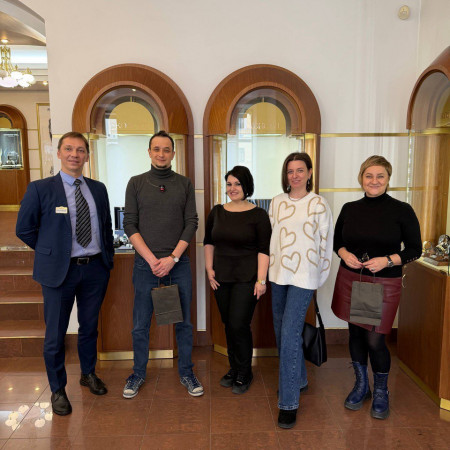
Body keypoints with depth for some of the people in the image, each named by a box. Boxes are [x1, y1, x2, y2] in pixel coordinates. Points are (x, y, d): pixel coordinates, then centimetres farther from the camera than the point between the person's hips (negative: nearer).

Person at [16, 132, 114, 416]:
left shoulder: (98, 189, 7)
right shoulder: (40, 189, -5)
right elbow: (24, 229, 0)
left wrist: (108, 258, 9)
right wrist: (51, 252, 0)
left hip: (95, 268, 4)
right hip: (60, 270, -3)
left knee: (90, 327, 18)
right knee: (55, 334, 7)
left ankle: (89, 374, 41)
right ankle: (58, 390, 27)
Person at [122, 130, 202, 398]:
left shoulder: (185, 184, 5)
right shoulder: (136, 183, 3)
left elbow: (191, 223, 0)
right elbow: (130, 225, -1)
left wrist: (173, 258, -11)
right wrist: (152, 260, -11)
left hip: (178, 263, 1)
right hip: (145, 263, 0)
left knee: (184, 323, 10)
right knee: (141, 325, 9)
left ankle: (186, 373, 27)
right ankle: (139, 373, 29)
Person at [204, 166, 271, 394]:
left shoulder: (258, 214, -6)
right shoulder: (217, 212, 7)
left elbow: (264, 249, -9)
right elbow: (208, 242, 15)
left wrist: (261, 280, -14)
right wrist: (209, 268, 6)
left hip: (246, 278, -4)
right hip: (221, 277, 5)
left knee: (239, 325, -5)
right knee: (228, 324, 13)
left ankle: (244, 374, 17)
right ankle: (234, 369, 31)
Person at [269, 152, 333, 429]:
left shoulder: (318, 204, -4)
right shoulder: (277, 202, 7)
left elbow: (326, 243, 0)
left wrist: (320, 277, 1)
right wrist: (269, 268, 12)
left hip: (304, 276, -5)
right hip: (278, 274, 5)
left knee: (290, 334, -10)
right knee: (282, 331, 15)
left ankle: (289, 402, 3)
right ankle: (299, 380, 38)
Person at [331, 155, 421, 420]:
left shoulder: (402, 211, -6)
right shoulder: (350, 209, 3)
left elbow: (415, 250, -3)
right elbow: (337, 241, 12)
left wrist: (387, 260, -18)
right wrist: (344, 254, -9)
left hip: (384, 284, -3)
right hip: (350, 280, 3)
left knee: (375, 340, 0)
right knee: (356, 333, 13)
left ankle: (381, 392, 28)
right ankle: (361, 385, 36)